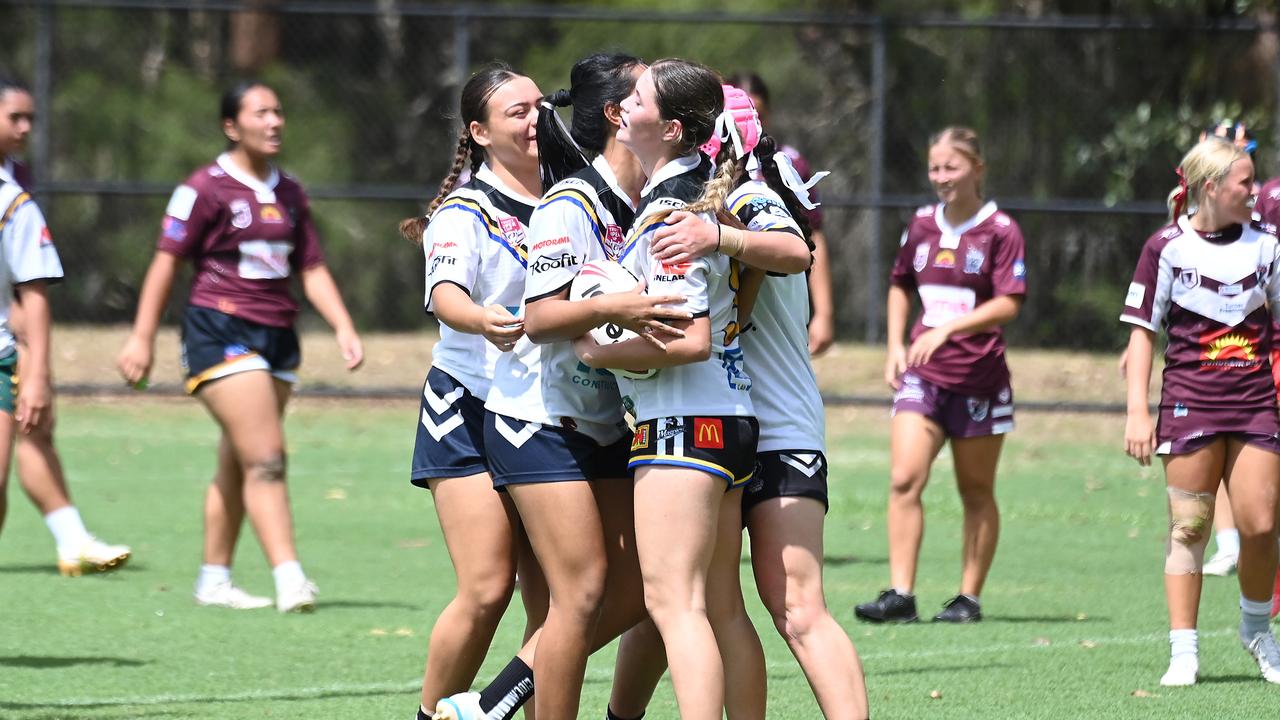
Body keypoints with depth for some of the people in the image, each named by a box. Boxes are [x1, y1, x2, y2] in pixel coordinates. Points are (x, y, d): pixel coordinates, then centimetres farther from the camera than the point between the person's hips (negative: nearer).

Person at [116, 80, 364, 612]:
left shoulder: (289, 194, 14)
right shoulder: (207, 189, -6)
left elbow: (313, 269, 17)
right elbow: (167, 261, -4)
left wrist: (343, 328, 4)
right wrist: (142, 337, -6)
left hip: (277, 338, 7)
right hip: (220, 333, -7)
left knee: (236, 466, 10)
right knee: (266, 458, -16)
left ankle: (214, 579, 19)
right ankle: (289, 581, -23)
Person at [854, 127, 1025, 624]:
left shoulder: (1000, 231, -7)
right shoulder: (921, 226, 9)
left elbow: (1008, 304, -15)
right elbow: (900, 285, 23)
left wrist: (947, 328, -25)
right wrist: (895, 347, 11)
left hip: (979, 378, -4)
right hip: (922, 375, 4)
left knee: (976, 491, 7)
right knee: (904, 479, -11)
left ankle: (969, 598, 16)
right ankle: (900, 595, -12)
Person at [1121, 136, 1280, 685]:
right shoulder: (1167, 249, -1)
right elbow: (1142, 332, 1)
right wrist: (1137, 411, -6)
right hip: (1190, 402, -2)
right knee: (1189, 526, -3)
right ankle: (1183, 652, 2)